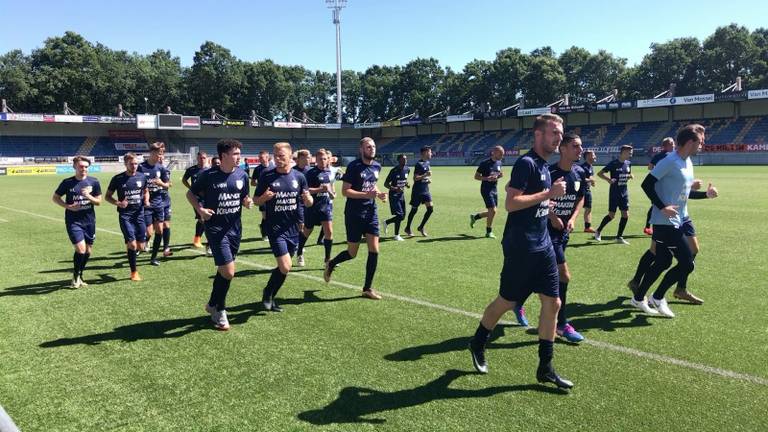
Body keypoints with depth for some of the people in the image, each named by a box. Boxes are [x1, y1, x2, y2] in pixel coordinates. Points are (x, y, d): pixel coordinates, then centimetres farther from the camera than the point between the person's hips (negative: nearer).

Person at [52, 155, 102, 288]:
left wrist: (89, 197, -16)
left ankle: (80, 275, 29)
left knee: (88, 251, 9)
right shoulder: (67, 182, -4)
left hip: (89, 220, 3)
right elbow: (55, 197, 6)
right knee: (80, 249, -13)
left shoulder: (94, 182, 1)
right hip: (73, 221, -3)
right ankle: (75, 276, 9)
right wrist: (68, 206, -10)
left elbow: (99, 201, 5)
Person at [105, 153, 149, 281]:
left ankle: (128, 249, 40)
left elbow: (146, 191, 20)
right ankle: (134, 272, 5)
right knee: (132, 244, -11)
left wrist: (146, 200, -2)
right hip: (125, 215, -3)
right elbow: (107, 196, 2)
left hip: (139, 214, 4)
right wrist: (118, 203, -16)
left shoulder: (141, 177, 3)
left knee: (140, 246, 4)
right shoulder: (118, 179, -5)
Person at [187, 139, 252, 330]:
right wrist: (200, 209, -15)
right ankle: (220, 311, 11)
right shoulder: (209, 175, -11)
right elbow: (190, 193, 2)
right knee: (229, 272, -11)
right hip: (215, 228, -5)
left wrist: (248, 202, -12)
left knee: (223, 270, 16)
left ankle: (213, 304, 37)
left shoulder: (242, 175, 1)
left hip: (235, 228, 5)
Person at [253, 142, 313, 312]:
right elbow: (256, 200, 3)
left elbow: (308, 203, 8)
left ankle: (269, 296, 33)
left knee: (283, 267, 12)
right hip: (275, 227, -4)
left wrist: (308, 199, -15)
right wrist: (264, 197, -20)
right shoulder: (266, 176, -4)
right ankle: (268, 294, 14)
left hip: (293, 228, 4)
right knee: (285, 267, -13)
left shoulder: (299, 176, 3)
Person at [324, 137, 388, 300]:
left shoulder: (377, 166, 8)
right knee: (352, 253, 3)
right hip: (354, 213, -6)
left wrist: (379, 194, 3)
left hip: (371, 212, 6)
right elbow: (345, 191, -15)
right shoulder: (354, 166, -13)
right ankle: (330, 265, 35)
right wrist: (367, 194, -25)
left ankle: (368, 288, 10)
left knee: (374, 250, -2)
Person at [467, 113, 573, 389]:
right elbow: (510, 203, -23)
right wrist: (549, 193, -22)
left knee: (552, 302, 6)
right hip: (521, 247, -9)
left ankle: (545, 368, 16)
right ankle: (478, 344, 30)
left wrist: (548, 203, 14)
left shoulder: (544, 165, 12)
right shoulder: (526, 163, -15)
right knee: (507, 302, 5)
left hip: (542, 245, 9)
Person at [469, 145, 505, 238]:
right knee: (493, 211, -11)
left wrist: (500, 175, -2)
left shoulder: (499, 163, 7)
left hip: (494, 189, 8)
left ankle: (474, 217, 33)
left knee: (491, 212, 10)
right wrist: (488, 178, -24)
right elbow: (476, 176, -11)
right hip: (486, 190, -8)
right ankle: (488, 232, 6)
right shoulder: (485, 163, -14)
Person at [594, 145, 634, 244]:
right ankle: (598, 231, 20)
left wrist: (630, 176, -1)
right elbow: (599, 173, -13)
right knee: (611, 215, -3)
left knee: (625, 215, 1)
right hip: (614, 192, -6)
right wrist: (609, 179, -29)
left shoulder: (628, 163, 6)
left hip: (624, 192, 6)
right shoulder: (614, 163, -13)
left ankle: (619, 237, 12)